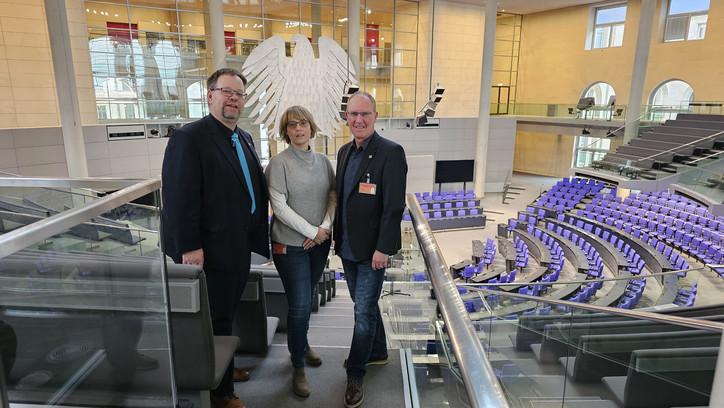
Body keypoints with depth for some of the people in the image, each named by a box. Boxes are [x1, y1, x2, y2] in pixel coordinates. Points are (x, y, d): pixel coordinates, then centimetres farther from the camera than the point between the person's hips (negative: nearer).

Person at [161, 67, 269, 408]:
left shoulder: (244, 139, 12)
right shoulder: (189, 138, -15)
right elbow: (179, 197, -20)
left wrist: (256, 235, 11)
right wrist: (189, 248, -21)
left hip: (240, 246, 8)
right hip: (211, 250, -8)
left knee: (227, 313, 23)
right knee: (216, 321, 7)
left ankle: (222, 367, 43)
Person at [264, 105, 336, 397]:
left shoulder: (323, 161, 6)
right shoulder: (279, 163, -10)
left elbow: (334, 196, 5)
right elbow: (280, 207, -14)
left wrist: (325, 227, -10)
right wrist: (312, 231, -15)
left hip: (320, 242, 5)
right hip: (290, 244, -4)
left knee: (305, 298, 18)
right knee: (300, 305, -2)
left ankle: (301, 344, 42)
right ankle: (298, 367, 16)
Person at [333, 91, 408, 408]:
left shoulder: (391, 153, -14)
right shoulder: (344, 152, 9)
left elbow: (394, 206, -18)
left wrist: (383, 249, -19)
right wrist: (338, 238, 14)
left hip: (372, 251, -7)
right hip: (348, 249, 7)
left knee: (364, 312, 2)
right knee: (365, 306, 21)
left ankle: (354, 377, 18)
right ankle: (378, 352, 43)